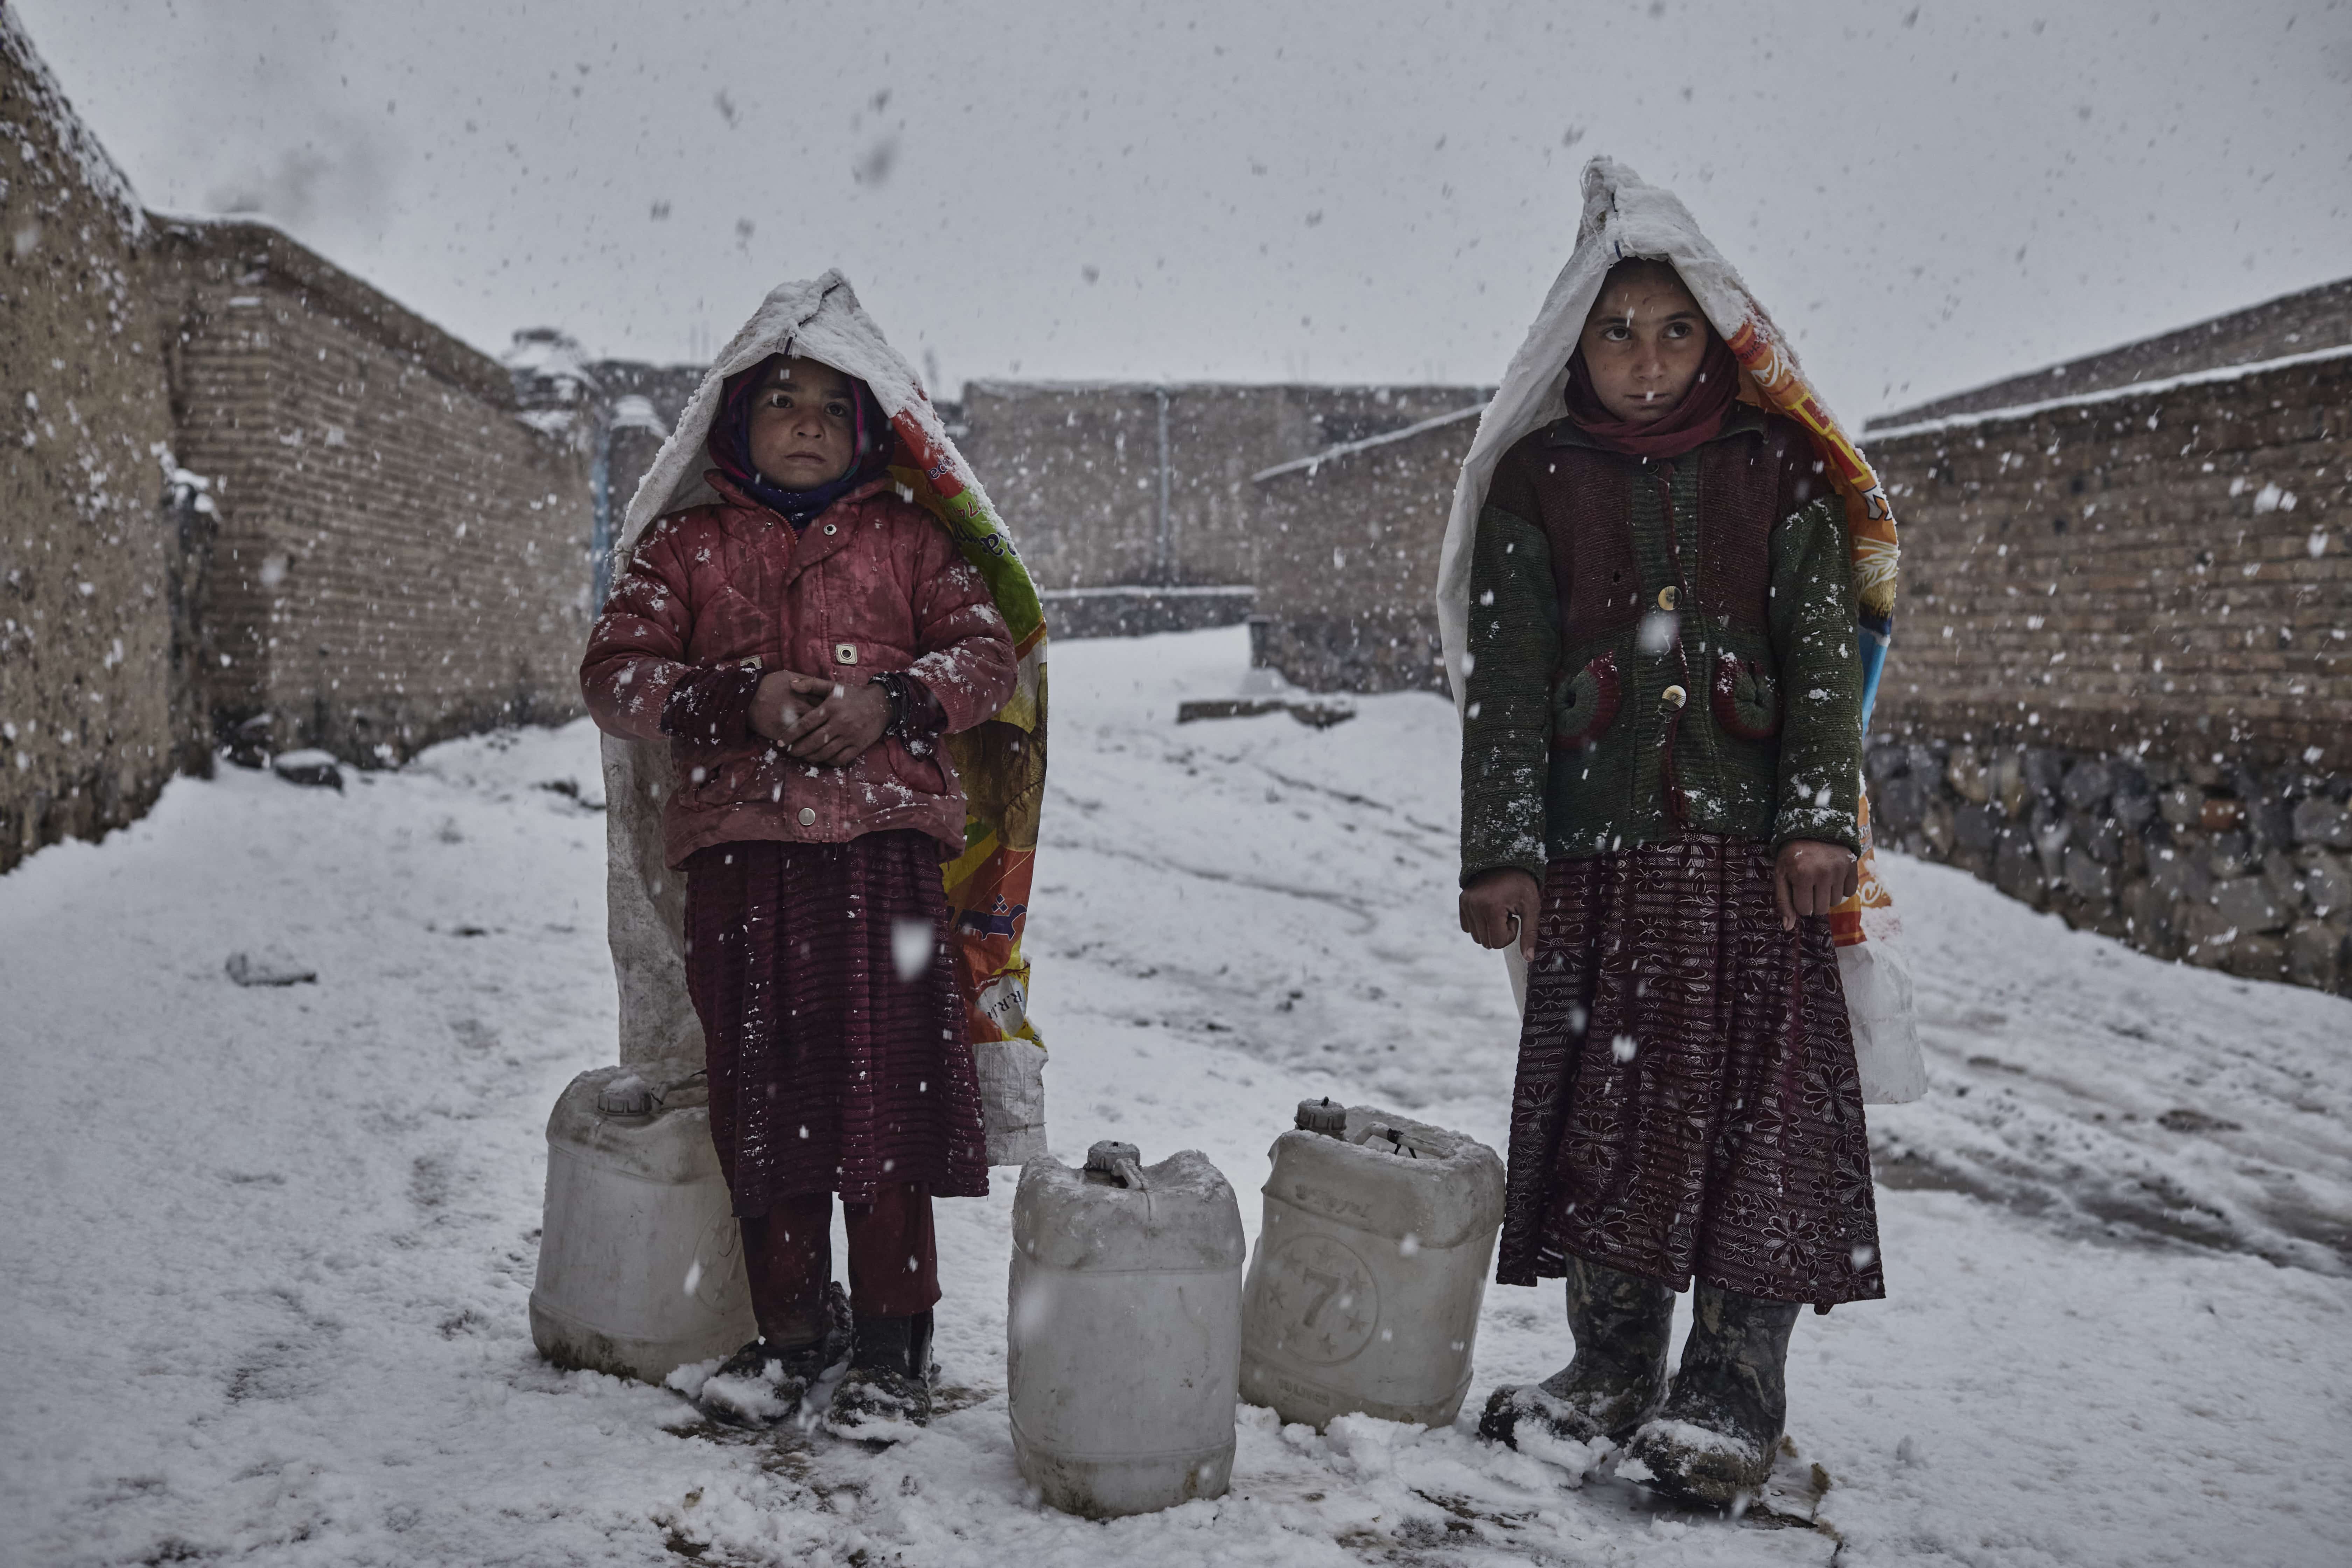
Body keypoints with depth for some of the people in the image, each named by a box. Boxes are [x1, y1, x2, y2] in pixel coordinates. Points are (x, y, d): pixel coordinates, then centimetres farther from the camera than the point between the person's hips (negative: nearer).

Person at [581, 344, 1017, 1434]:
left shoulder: (907, 539, 16)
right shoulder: (685, 546, 15)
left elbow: (986, 651, 10)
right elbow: (614, 675, 5)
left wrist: (892, 700, -10)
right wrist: (740, 700, -11)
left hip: (884, 842, -1)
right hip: (740, 850, 1)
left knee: (888, 1088, -5)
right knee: (763, 1095, 4)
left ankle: (893, 1344, 6)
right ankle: (792, 1328, 19)